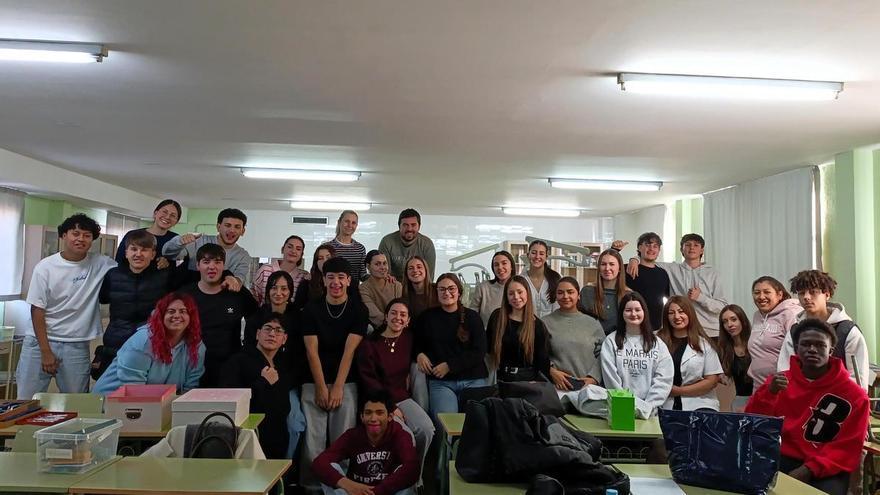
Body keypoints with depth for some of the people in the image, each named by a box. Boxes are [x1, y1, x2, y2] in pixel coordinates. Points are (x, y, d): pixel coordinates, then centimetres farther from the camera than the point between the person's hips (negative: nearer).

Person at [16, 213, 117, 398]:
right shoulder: (45, 267, -3)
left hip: (77, 346, 1)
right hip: (39, 341, 0)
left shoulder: (100, 264, -1)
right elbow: (37, 311, -3)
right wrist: (45, 352, -8)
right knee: (26, 401, 5)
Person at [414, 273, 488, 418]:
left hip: (473, 379, 0)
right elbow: (416, 342, 22)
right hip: (440, 382, 0)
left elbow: (479, 351, -2)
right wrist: (419, 354, -1)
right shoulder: (427, 317, 9)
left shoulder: (472, 317, 6)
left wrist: (450, 366, -9)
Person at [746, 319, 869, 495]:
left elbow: (847, 449, -3)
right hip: (781, 460, 1)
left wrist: (807, 470, -16)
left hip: (825, 470, -1)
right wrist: (769, 393, -16)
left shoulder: (854, 395, 0)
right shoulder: (779, 381, 7)